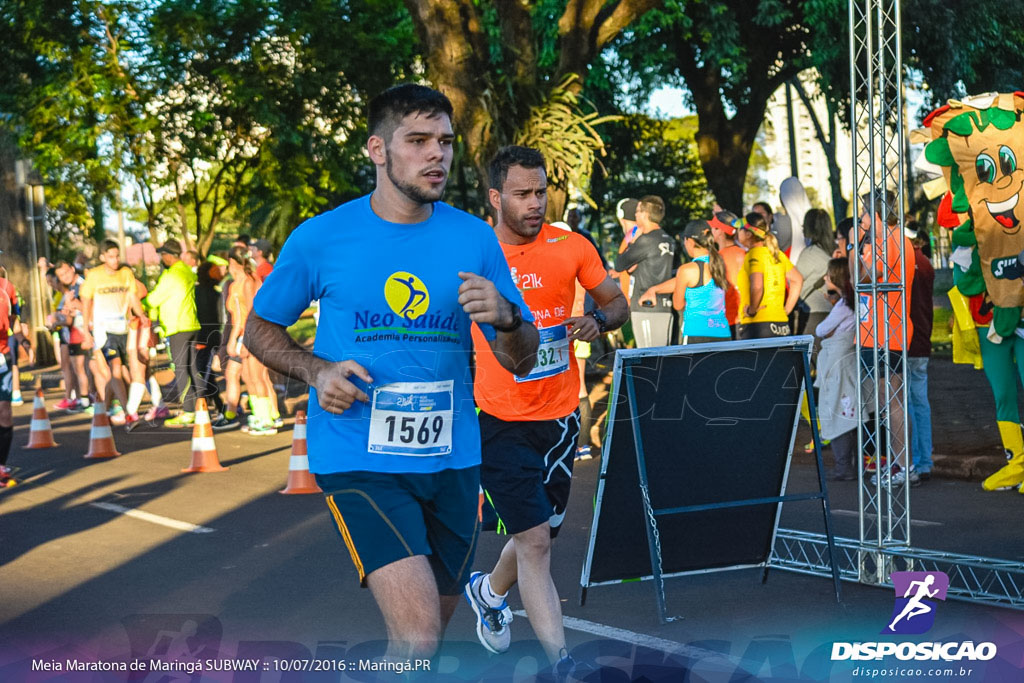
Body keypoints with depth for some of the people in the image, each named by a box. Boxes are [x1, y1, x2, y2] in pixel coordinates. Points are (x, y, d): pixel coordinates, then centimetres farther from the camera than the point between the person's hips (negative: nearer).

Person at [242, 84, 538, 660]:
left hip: (451, 458, 4)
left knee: (427, 634, 18)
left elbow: (522, 361, 4)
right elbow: (260, 329, 9)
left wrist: (505, 316, -18)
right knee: (418, 635, -20)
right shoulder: (321, 238, -4)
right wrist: (316, 371, -11)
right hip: (358, 458, -4)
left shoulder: (475, 239, 2)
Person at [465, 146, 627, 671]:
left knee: (539, 531, 17)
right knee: (533, 541, -9)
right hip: (499, 420, -4)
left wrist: (597, 321, -12)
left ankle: (490, 590, 48)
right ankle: (562, 663, -4)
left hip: (560, 415, 4)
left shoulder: (571, 247, -1)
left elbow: (617, 302, 10)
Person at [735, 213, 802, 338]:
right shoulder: (777, 254, 14)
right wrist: (786, 310, 19)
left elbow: (757, 286, -26)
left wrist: (752, 310, -11)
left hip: (757, 325, -8)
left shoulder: (753, 255, -9)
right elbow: (797, 280, 22)